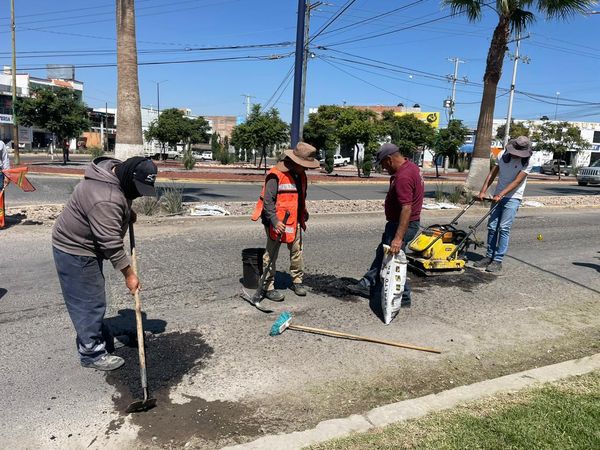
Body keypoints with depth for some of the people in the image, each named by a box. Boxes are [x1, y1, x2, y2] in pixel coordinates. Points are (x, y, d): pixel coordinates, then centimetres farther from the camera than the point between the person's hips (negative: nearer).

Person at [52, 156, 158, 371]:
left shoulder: (116, 169, -4)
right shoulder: (105, 200, -35)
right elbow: (111, 244, -30)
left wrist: (128, 212, 2)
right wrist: (129, 274, -22)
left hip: (87, 245, 10)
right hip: (74, 251, -10)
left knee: (93, 298, 21)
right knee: (88, 302, -1)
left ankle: (98, 337, 36)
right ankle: (92, 353, 13)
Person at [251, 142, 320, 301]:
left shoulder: (301, 175, 9)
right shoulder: (276, 175, -18)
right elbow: (268, 200, -21)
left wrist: (303, 214, 27)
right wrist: (275, 221, -28)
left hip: (294, 221, 8)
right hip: (276, 221, -7)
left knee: (297, 250, 14)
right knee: (271, 254, 1)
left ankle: (297, 280, 30)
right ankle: (268, 286, 11)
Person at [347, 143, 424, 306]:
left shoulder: (403, 177, -27)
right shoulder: (410, 166, 5)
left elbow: (407, 209, -34)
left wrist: (398, 238, -37)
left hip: (403, 225, -11)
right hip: (397, 222, 11)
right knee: (382, 253, 19)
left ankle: (403, 297, 16)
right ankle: (367, 284, 32)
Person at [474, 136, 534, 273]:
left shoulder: (527, 162, -11)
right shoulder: (503, 155, 0)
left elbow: (516, 182, -17)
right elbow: (492, 174, 2)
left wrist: (500, 195, -25)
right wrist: (483, 191, -6)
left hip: (513, 198, -4)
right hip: (498, 196, 5)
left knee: (504, 228, -12)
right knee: (492, 227, 5)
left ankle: (498, 261, -7)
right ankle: (489, 257, 16)